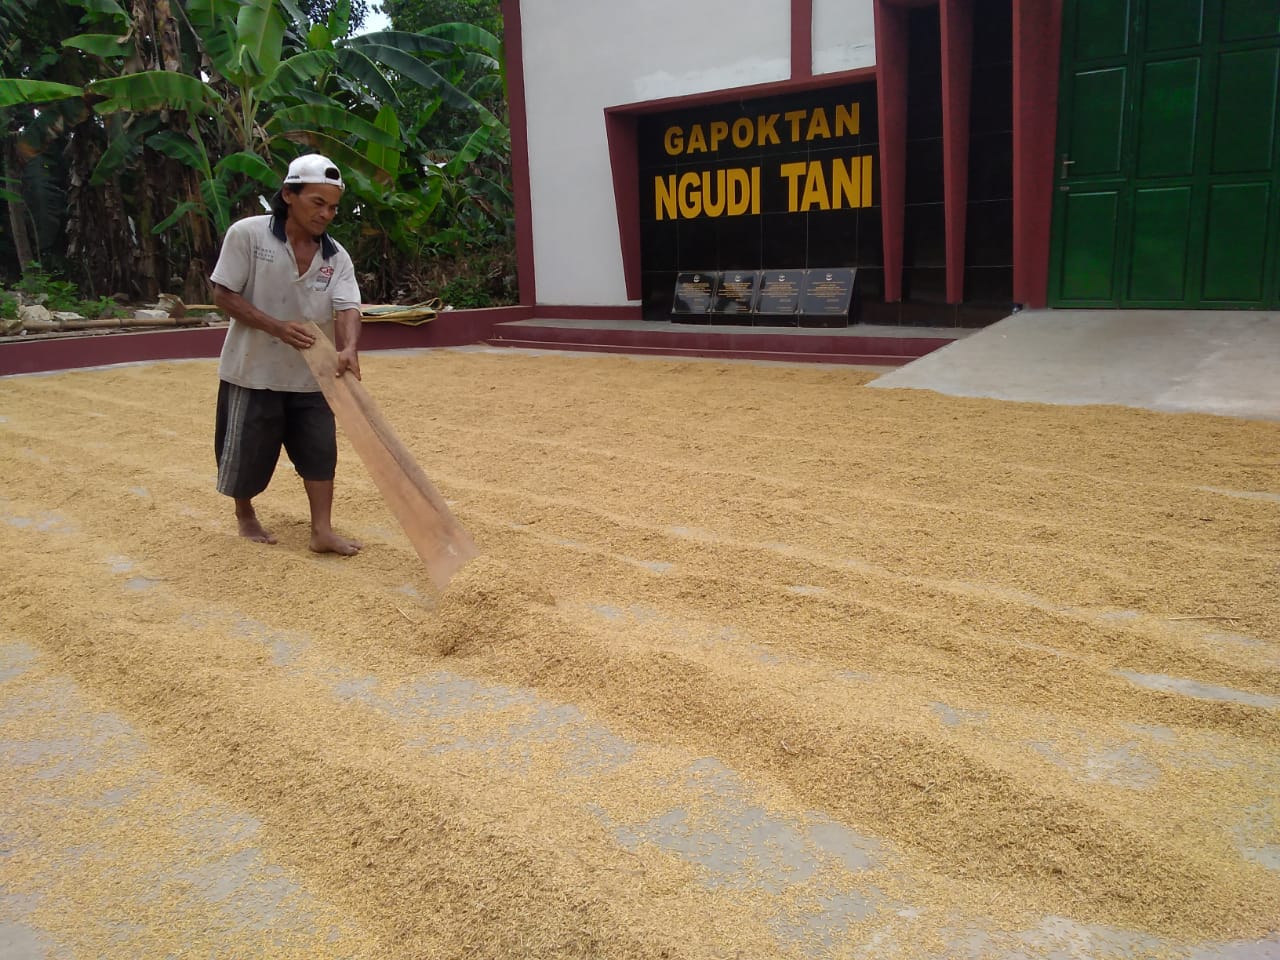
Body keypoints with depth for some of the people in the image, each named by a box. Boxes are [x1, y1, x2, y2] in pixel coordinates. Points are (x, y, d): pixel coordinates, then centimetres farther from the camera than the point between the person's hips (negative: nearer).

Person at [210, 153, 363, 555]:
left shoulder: (336, 256, -4)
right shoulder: (247, 234, -13)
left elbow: (347, 307, -16)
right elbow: (224, 294, -12)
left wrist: (348, 349, -37)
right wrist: (276, 327, -25)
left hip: (310, 376, 3)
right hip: (253, 371, -3)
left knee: (320, 450, 2)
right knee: (247, 452, 10)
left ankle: (322, 531, 11)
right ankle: (245, 515, 35)